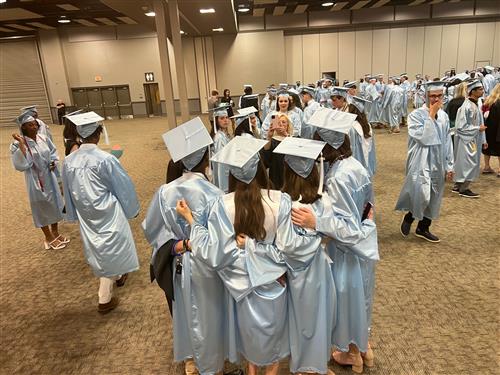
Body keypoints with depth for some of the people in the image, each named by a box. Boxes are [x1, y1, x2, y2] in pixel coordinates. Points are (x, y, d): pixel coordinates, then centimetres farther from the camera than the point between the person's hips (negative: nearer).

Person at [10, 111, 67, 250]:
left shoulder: (44, 138, -2)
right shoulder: (17, 144, -17)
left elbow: (53, 152, 14)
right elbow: (20, 165, -27)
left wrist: (54, 162, -5)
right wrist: (21, 144, -27)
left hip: (49, 177, 5)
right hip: (35, 180, -5)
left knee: (55, 203, 15)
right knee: (42, 207, 7)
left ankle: (56, 232, 34)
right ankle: (49, 237, 24)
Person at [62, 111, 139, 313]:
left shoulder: (68, 161, -6)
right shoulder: (105, 159, -22)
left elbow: (68, 191, 7)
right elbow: (124, 186, -11)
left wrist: (74, 213, 22)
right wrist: (133, 208, 5)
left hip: (85, 215, 6)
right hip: (108, 213, -6)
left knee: (99, 249, 24)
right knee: (109, 251, 7)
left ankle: (117, 276, 48)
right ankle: (105, 299, 13)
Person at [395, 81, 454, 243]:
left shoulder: (444, 116, 7)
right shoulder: (416, 115, -11)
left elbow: (447, 142, 11)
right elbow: (424, 138, -22)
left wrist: (449, 166, 9)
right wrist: (431, 115, -17)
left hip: (438, 164, 6)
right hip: (421, 164, -6)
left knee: (433, 199, 12)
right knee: (421, 197, -16)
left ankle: (423, 228, 28)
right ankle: (408, 217, 15)